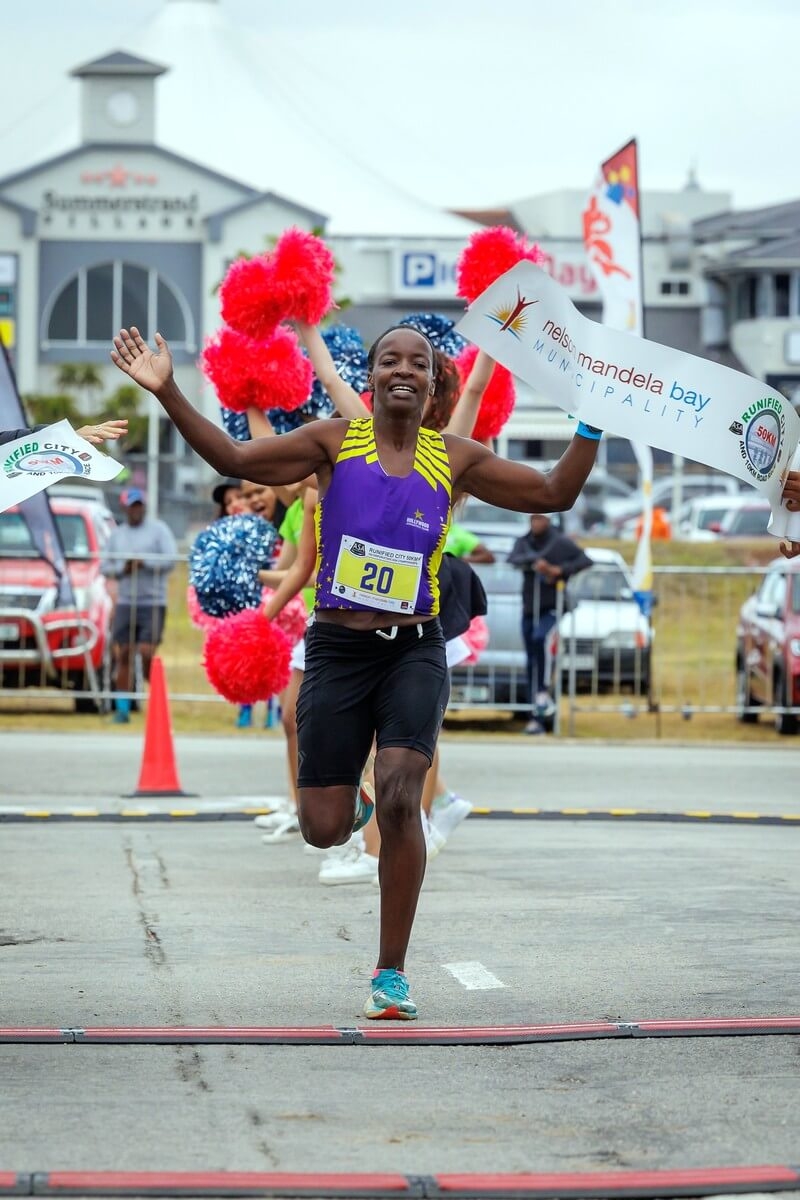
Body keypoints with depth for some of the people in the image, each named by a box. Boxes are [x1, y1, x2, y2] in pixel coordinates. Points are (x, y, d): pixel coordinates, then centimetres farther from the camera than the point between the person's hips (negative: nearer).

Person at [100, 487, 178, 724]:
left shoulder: (159, 529, 2)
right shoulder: (117, 535, 14)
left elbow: (170, 559, -8)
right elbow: (104, 566, 12)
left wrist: (144, 563, -17)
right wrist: (121, 568, -7)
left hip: (153, 603, -4)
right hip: (125, 602, 4)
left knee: (147, 653, -13)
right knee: (123, 655, 0)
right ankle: (122, 708, 4)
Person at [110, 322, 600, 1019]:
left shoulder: (455, 460, 5)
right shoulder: (336, 442, 2)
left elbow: (555, 494, 9)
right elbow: (235, 459, -5)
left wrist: (595, 423, -3)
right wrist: (168, 394, -16)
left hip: (415, 652, 0)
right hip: (337, 649, 0)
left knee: (401, 796, -21)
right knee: (324, 830, -3)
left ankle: (392, 975, -11)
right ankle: (352, 803, 40)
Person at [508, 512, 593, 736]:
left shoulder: (560, 542, 0)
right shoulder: (523, 542, 9)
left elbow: (585, 561, -6)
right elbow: (513, 559, -9)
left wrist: (561, 570, -16)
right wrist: (534, 561, -25)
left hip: (552, 607, -4)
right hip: (529, 608, 4)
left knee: (539, 637, -33)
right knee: (531, 662, 2)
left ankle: (543, 691, -21)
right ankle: (537, 717, 5)